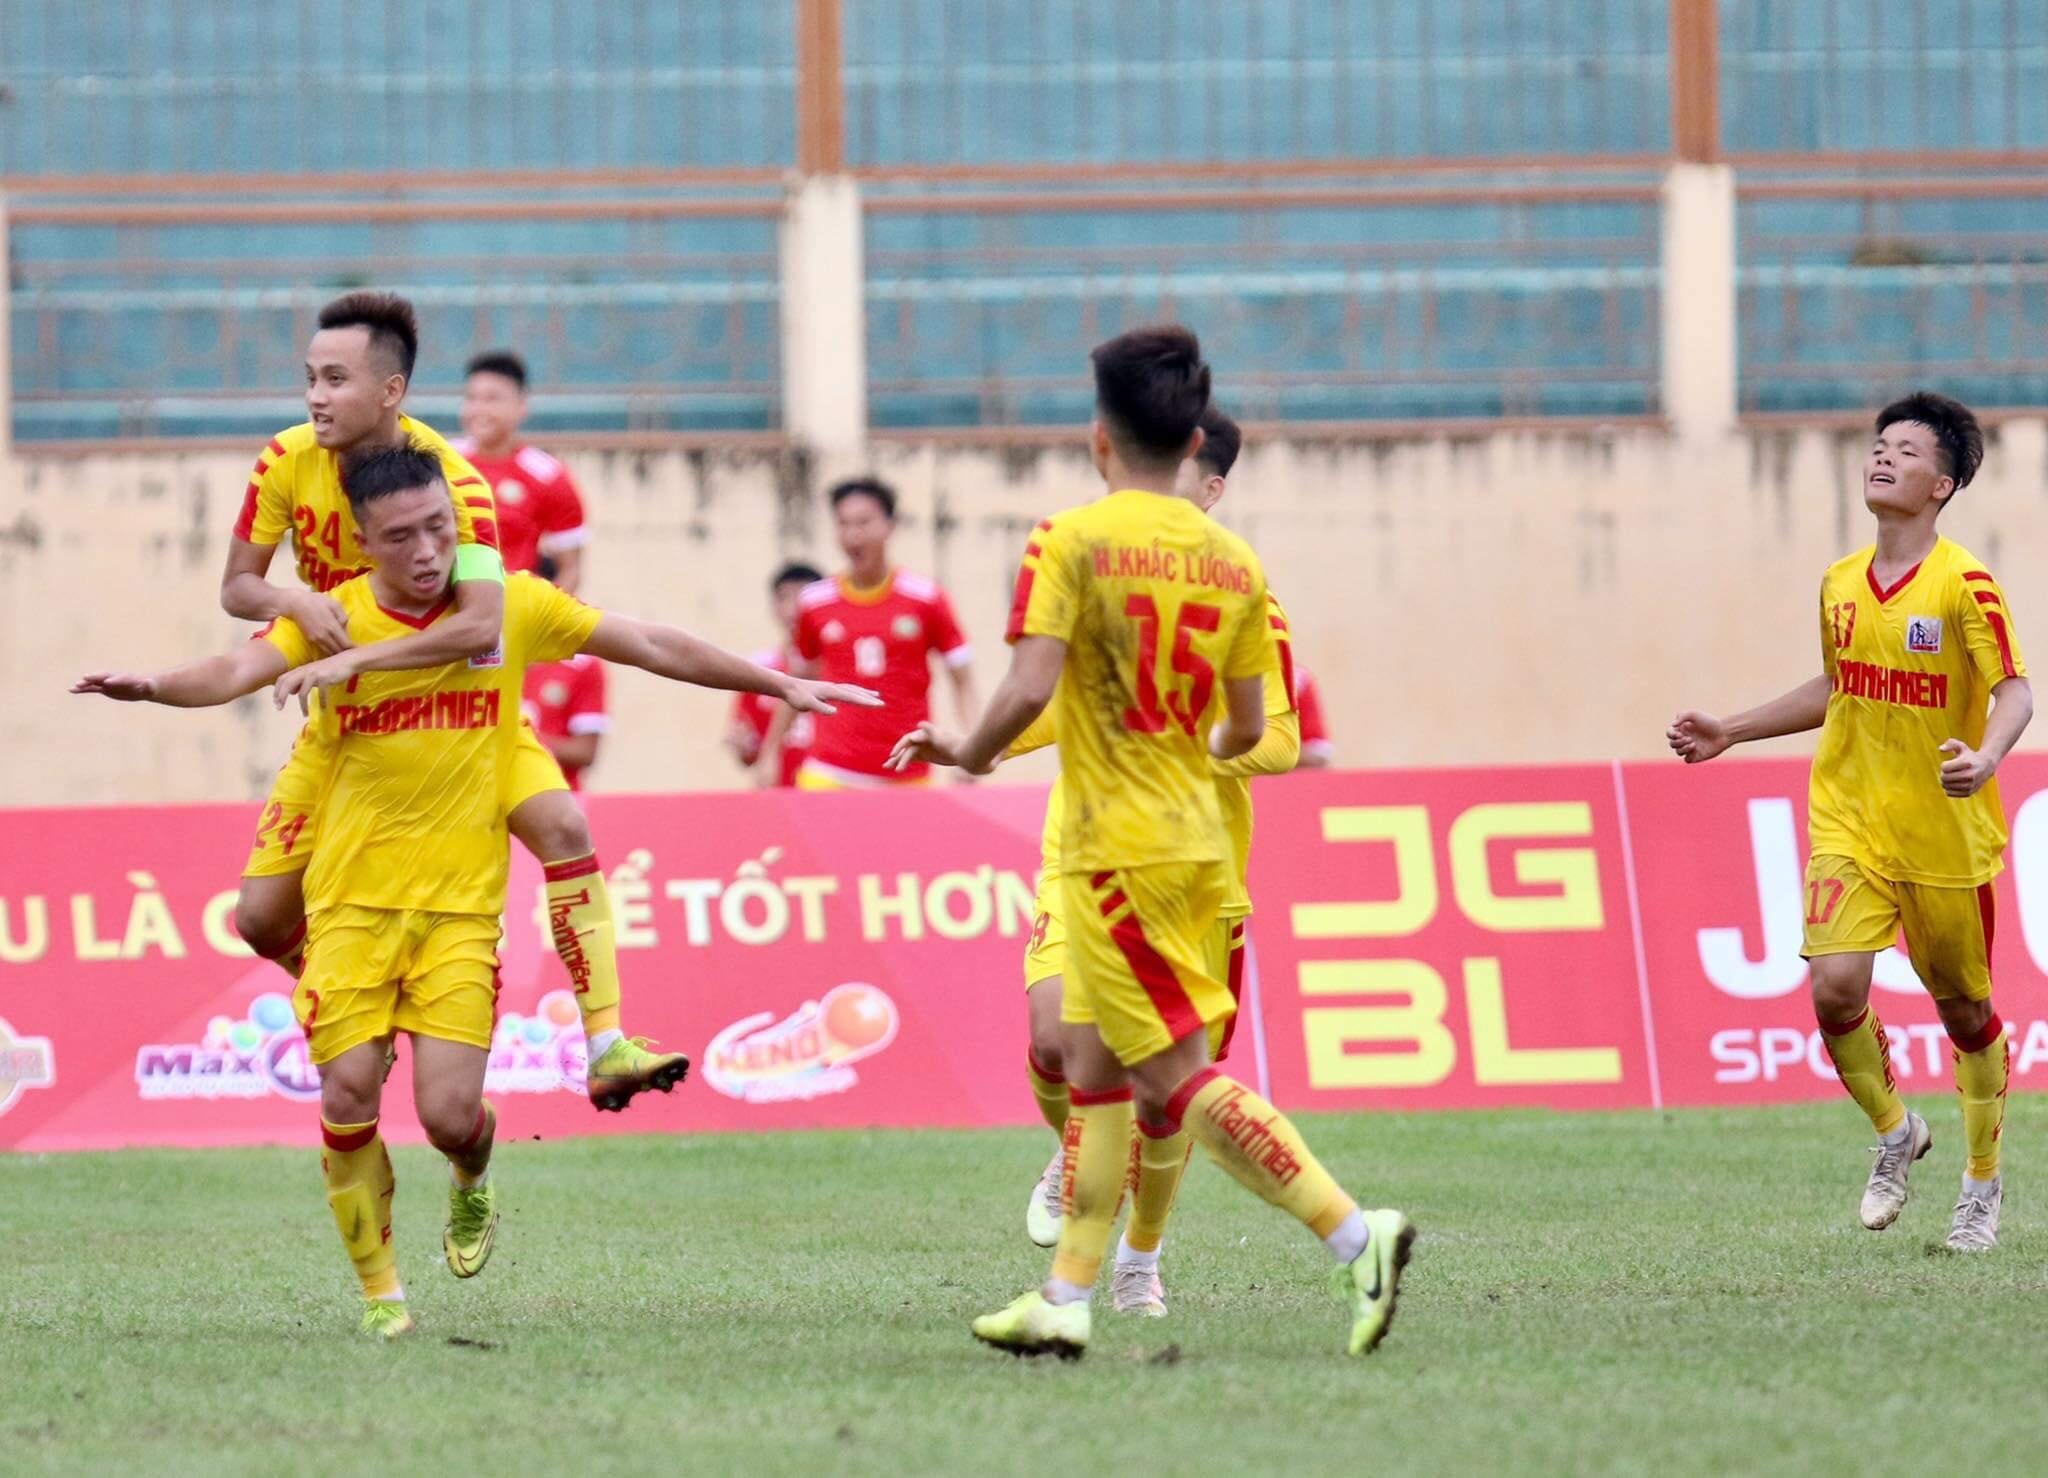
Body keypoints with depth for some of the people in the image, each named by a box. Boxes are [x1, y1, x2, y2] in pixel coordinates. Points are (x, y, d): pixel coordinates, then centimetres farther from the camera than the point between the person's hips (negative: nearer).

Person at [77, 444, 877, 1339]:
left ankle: (473, 1183, 29)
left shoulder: (512, 608, 1)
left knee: (450, 1116, -9)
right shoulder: (331, 620, -4)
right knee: (349, 1093, -8)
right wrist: (154, 687, -43)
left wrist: (779, 685, 14)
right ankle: (379, 1290, 12)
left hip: (462, 906, 0)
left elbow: (653, 646, 10)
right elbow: (242, 670, -21)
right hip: (353, 901, 0)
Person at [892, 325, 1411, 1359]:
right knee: (1094, 1068, 15)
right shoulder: (1232, 561, 6)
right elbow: (1247, 730, 10)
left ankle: (1354, 1234, -17)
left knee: (1177, 1078, -6)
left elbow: (1029, 688, -20)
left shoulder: (1072, 540, -12)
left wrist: (970, 755, -1)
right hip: (1195, 839, 7)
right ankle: (1068, 1296, 17)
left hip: (1118, 847, -7)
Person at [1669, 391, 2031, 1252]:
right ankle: (1895, 1133, 13)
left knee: (1965, 1010, 7)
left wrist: (1986, 757, -38)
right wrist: (1731, 733, 20)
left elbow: (2014, 692, -18)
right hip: (1849, 825, 4)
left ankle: (1982, 1189, 25)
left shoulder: (1964, 586, -12)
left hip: (1947, 835, -4)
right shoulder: (1840, 584, 6)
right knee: (1835, 989, -14)